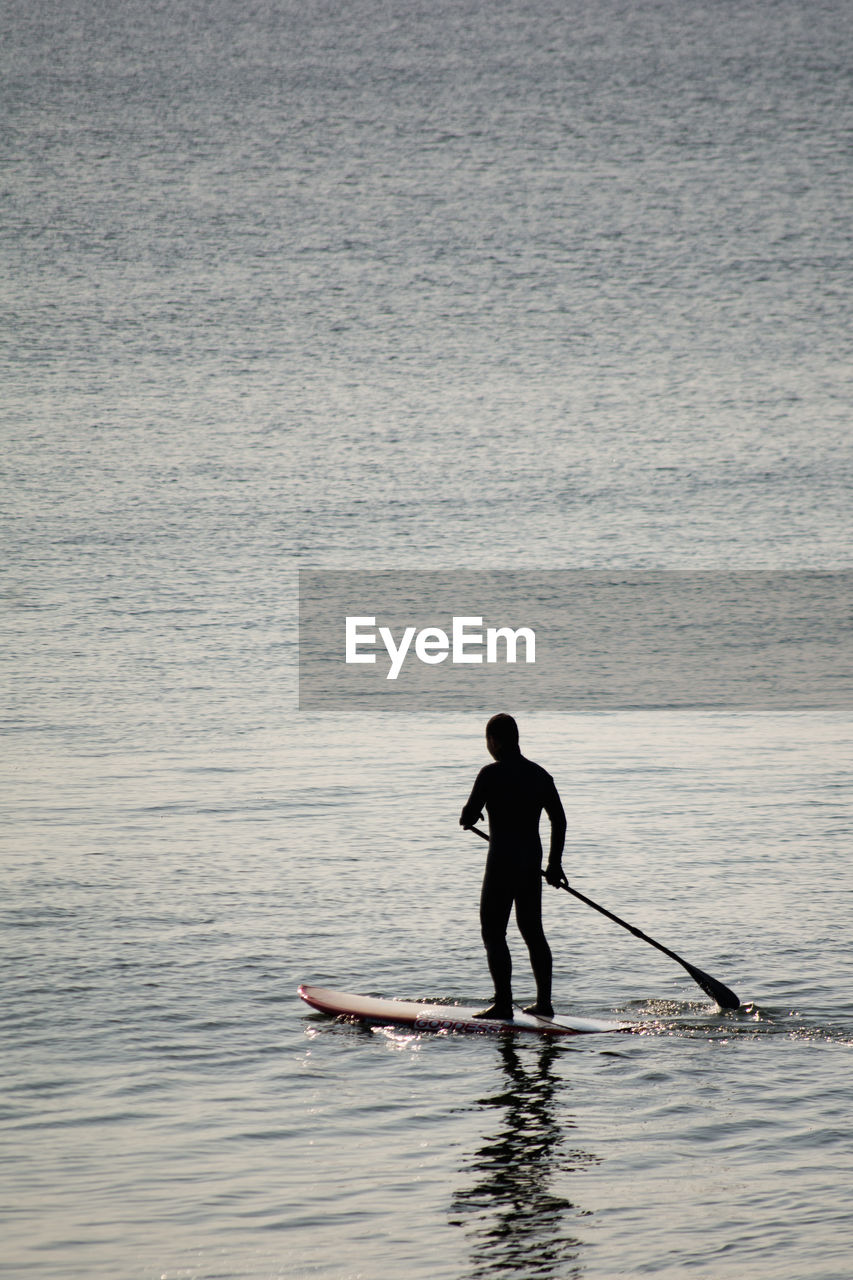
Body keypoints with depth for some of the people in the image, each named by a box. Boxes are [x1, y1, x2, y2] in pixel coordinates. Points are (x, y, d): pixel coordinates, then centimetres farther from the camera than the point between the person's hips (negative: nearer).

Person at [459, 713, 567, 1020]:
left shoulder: (492, 774, -14)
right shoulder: (539, 775, 7)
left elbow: (469, 816, -14)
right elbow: (559, 820, 11)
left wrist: (468, 818, 11)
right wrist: (555, 863, 18)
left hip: (502, 864, -7)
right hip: (532, 863, 7)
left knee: (493, 934, 1)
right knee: (533, 931, 15)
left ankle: (503, 1004, -4)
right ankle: (544, 1003, 17)